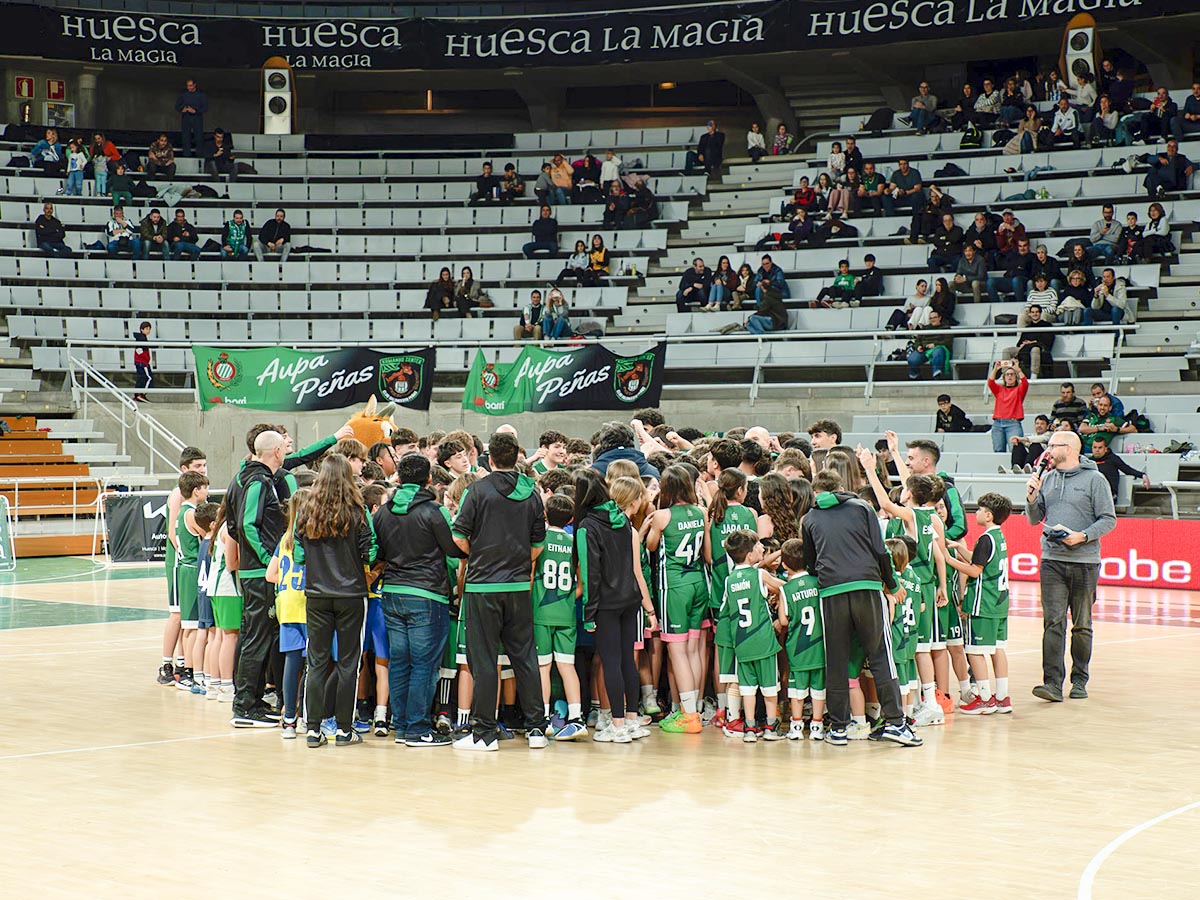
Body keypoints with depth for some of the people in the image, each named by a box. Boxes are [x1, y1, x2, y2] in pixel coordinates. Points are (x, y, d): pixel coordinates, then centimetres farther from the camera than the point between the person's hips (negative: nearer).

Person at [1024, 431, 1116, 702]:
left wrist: (1082, 536, -17)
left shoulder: (1094, 479, -2)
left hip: (1084, 561, -3)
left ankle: (1080, 680, 19)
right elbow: (1035, 519, 16)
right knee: (1053, 623, -7)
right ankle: (1053, 682, -12)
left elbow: (1109, 520, -5)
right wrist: (1032, 498, -2)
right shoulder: (1047, 479, 11)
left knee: (1081, 626, 8)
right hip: (1052, 560, 3)